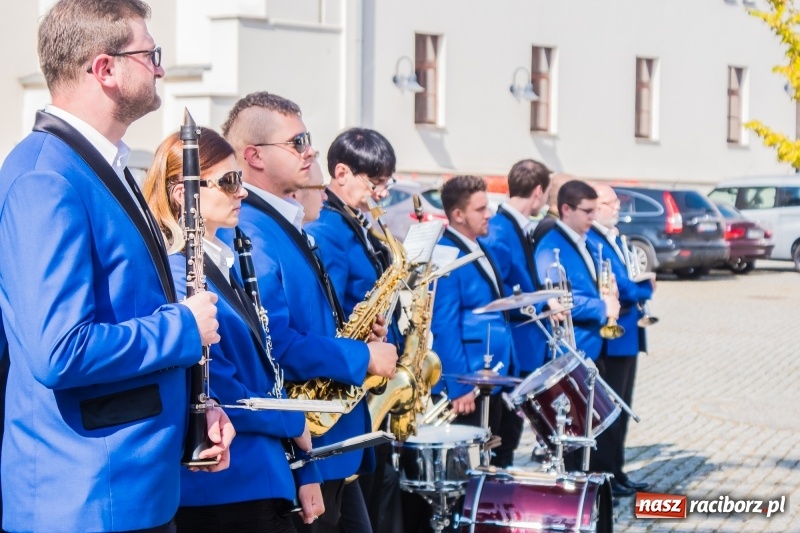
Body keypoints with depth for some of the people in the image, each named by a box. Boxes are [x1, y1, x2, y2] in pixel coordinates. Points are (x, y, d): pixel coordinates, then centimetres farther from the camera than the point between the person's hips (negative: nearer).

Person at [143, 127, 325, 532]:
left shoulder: (223, 267, 13)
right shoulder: (177, 277, -16)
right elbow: (220, 396, -20)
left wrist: (306, 474, 13)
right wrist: (294, 423, -5)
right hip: (221, 493, -9)